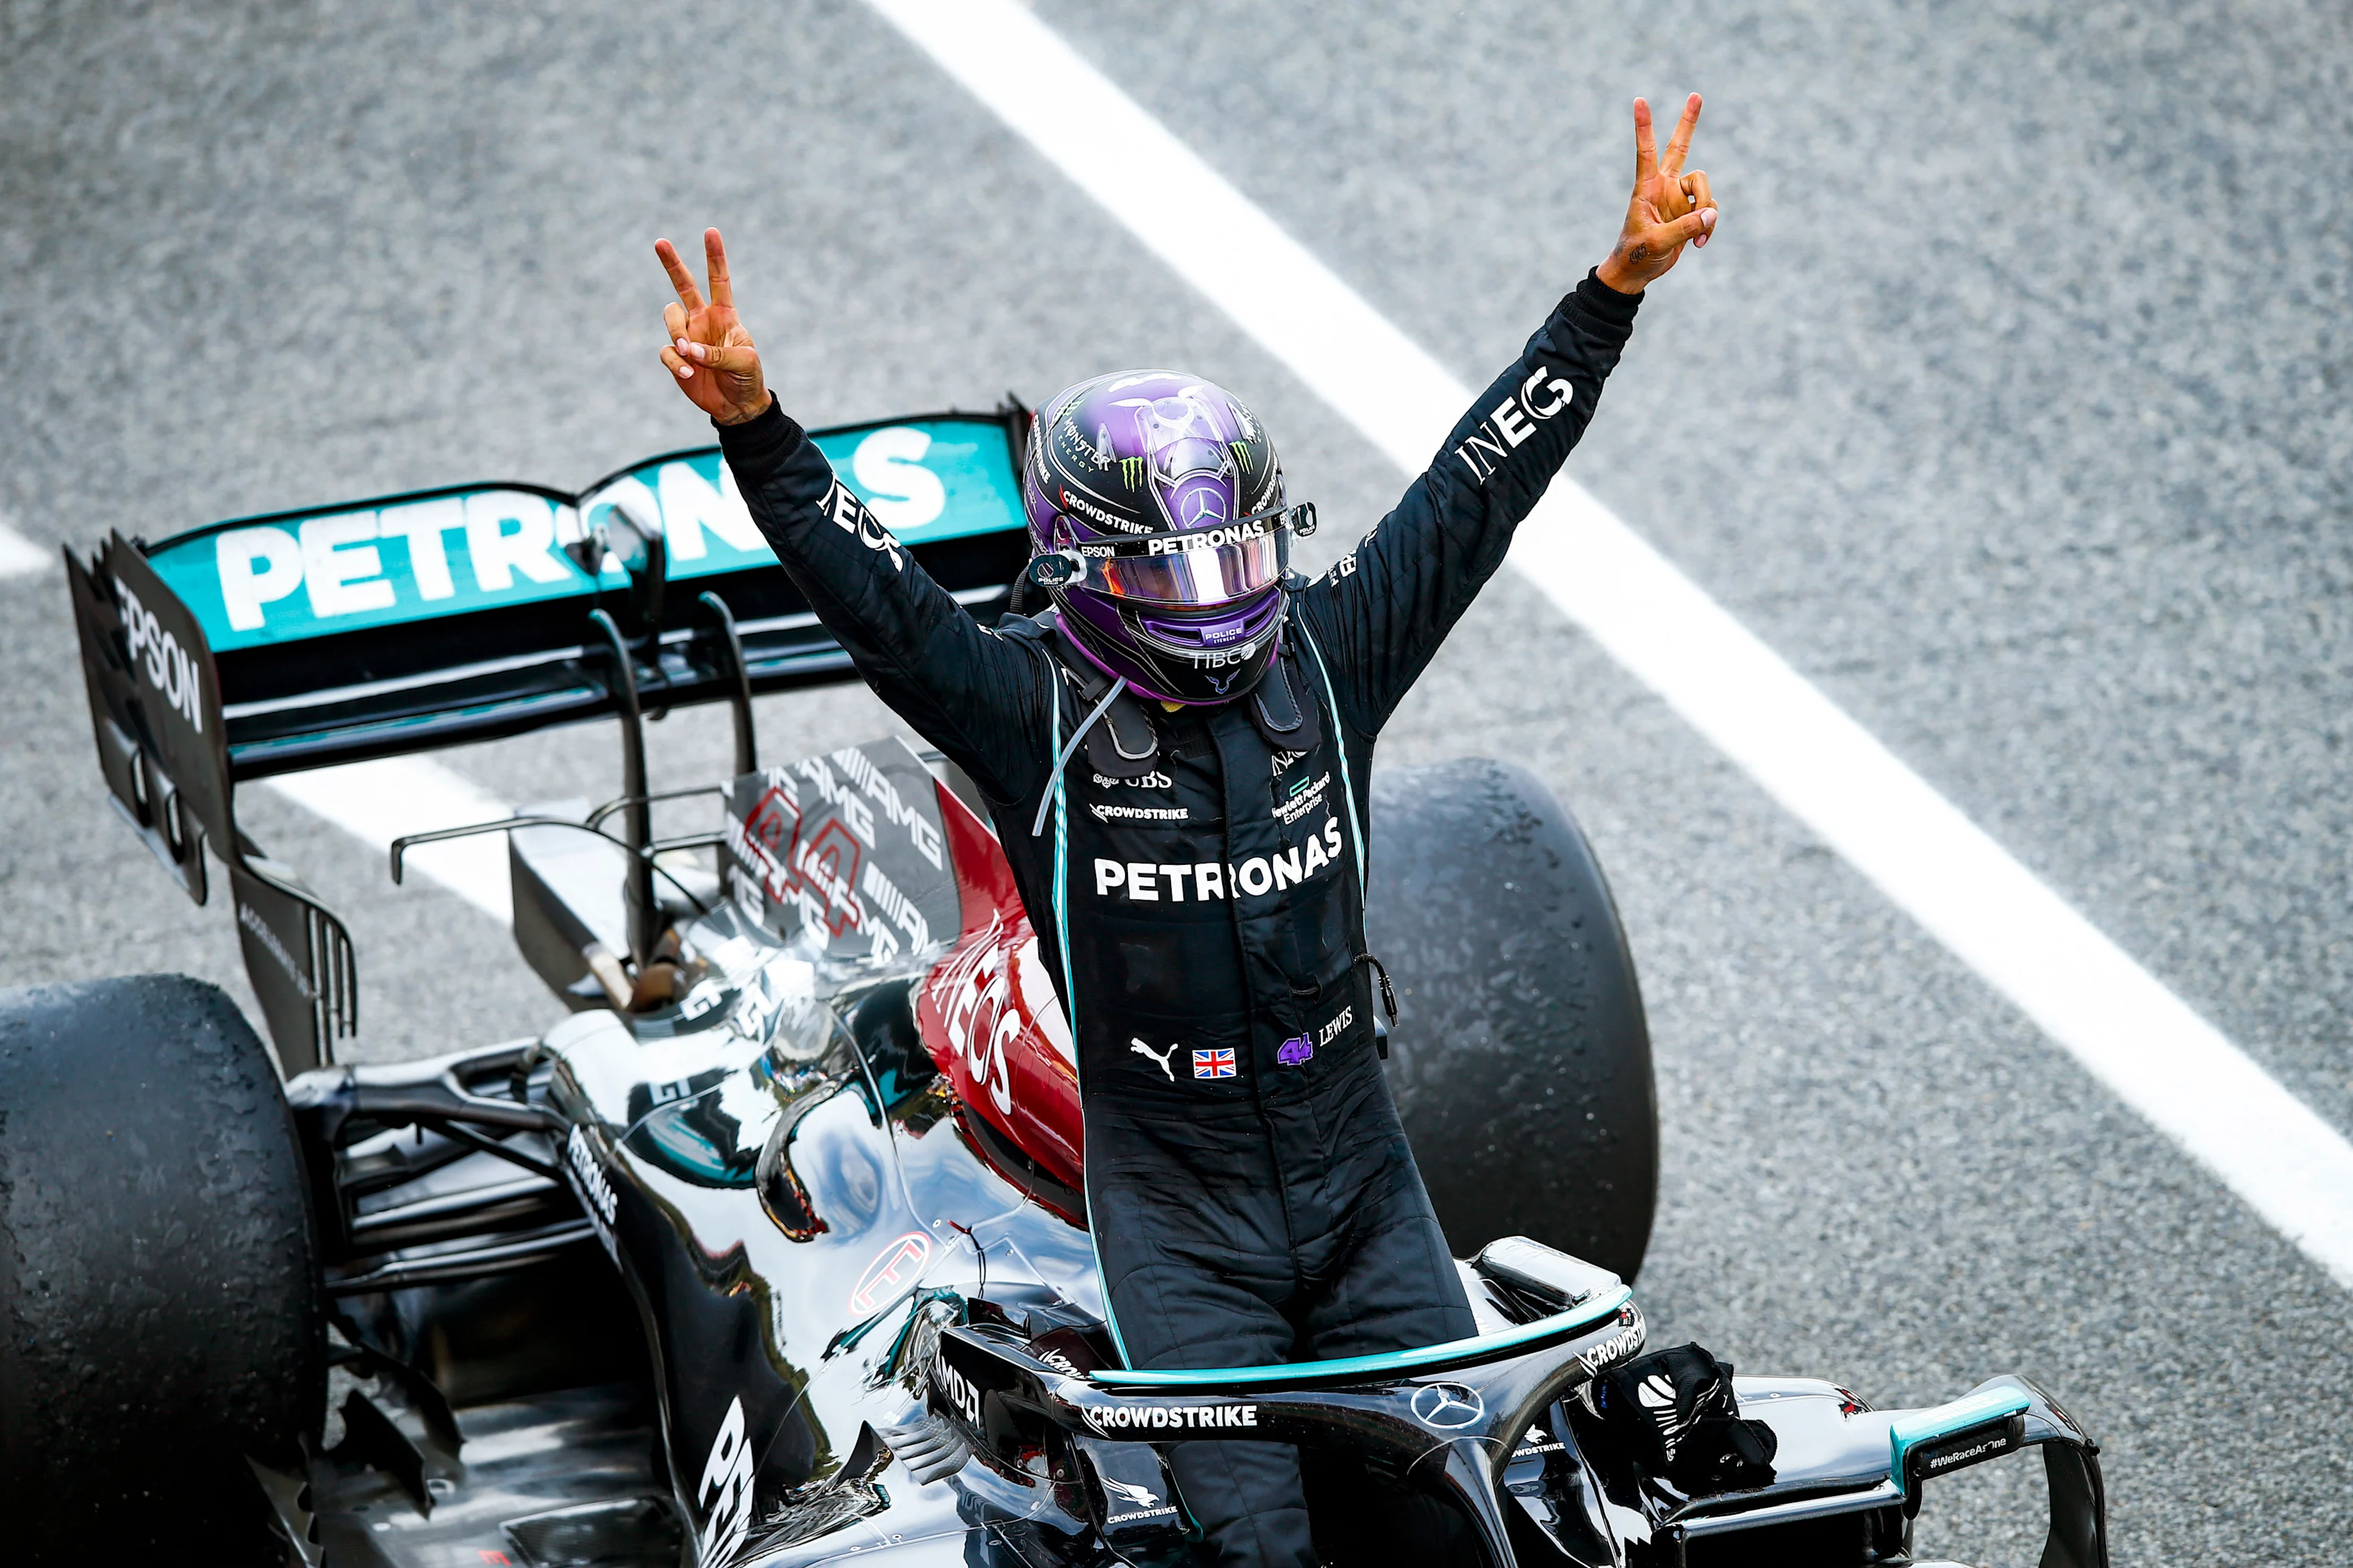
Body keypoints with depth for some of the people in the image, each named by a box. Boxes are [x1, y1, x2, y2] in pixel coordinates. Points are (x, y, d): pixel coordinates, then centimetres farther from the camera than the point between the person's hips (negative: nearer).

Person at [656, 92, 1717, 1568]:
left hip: (1358, 1174, 4)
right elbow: (874, 590, -21)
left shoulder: (1323, 658, -1)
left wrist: (1620, 284, -7)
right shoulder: (1027, 707, -9)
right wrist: (752, 425, -38)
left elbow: (1477, 486, -1)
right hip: (1179, 1220, -3)